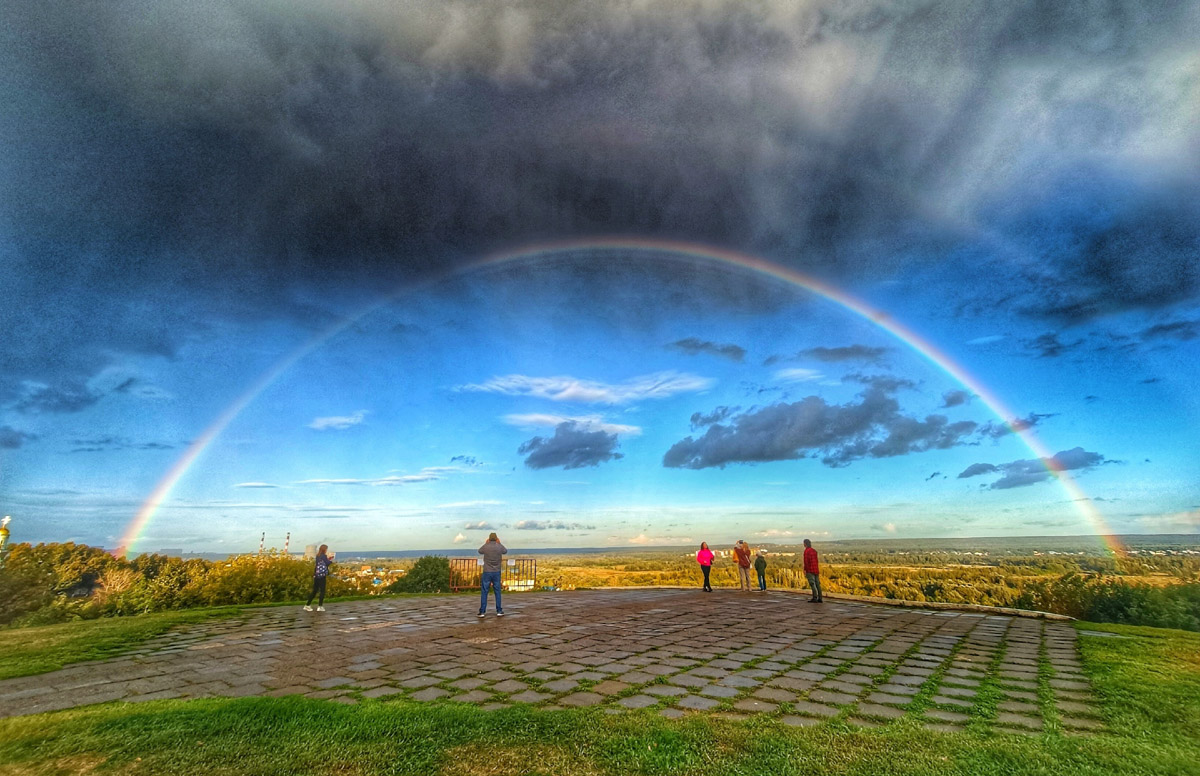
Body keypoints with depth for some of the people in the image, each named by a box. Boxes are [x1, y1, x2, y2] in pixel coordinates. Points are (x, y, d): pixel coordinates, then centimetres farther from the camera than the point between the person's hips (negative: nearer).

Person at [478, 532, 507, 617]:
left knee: (484, 592, 5)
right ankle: (499, 611, 10)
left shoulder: (485, 546, -7)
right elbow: (505, 551, 16)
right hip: (497, 572, 1)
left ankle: (482, 611, 5)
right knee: (497, 592, 8)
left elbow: (480, 551, 15)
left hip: (487, 572, -1)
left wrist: (486, 543, 20)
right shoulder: (499, 546, -6)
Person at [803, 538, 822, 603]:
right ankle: (820, 599, 7)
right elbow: (816, 562, 18)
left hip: (810, 571, -7)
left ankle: (815, 598, -12)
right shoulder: (814, 551, 13)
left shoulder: (806, 551, -10)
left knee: (812, 584, -8)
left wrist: (805, 571, -12)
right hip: (816, 570, 7)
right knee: (817, 584, 7)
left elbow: (806, 562, -15)